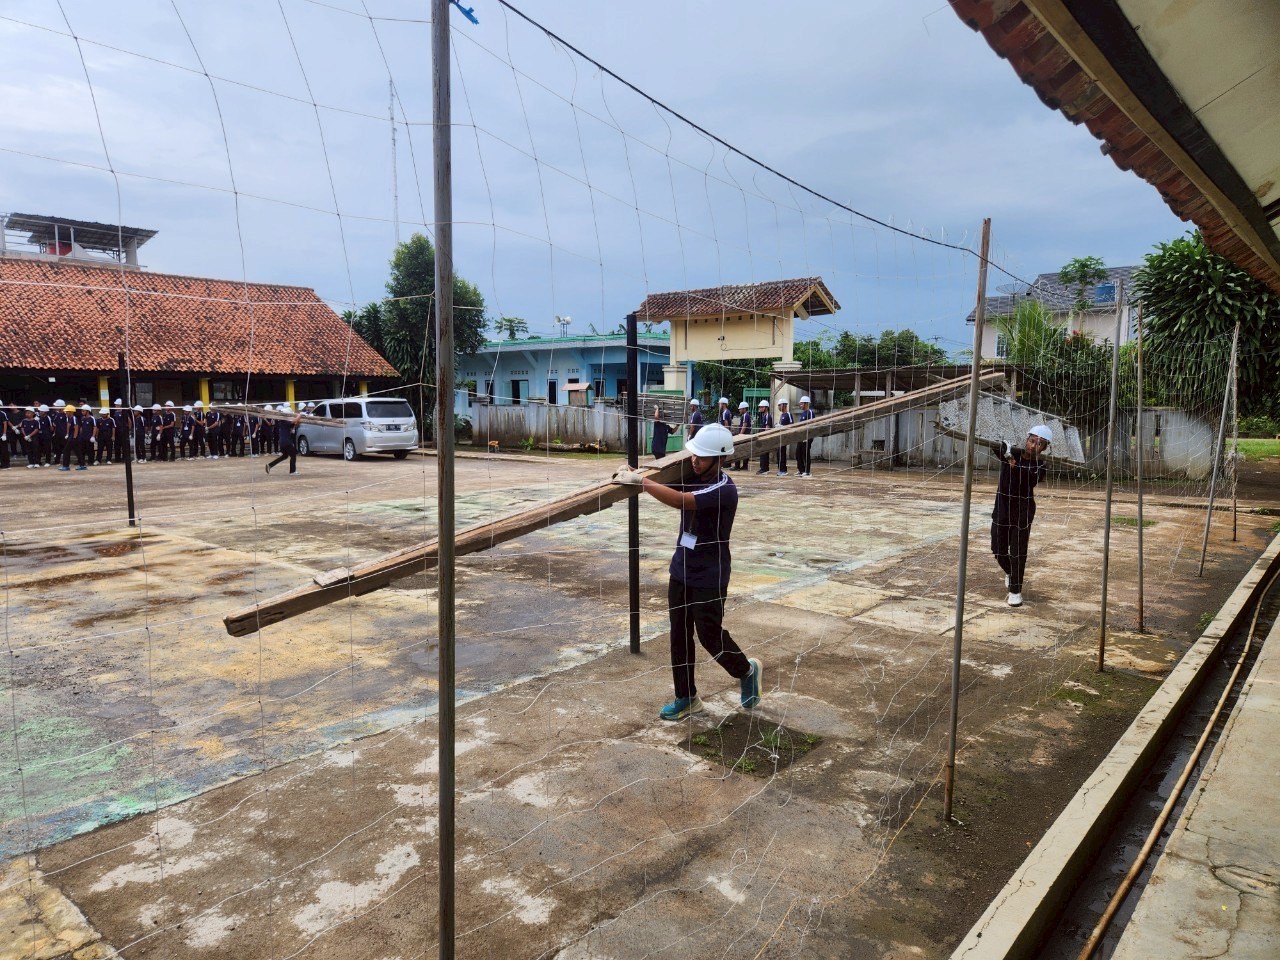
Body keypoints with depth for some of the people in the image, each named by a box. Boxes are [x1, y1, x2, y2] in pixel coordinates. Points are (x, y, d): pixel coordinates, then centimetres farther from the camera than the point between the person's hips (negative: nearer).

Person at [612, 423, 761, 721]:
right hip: (681, 570, 7)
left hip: (709, 578, -7)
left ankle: (747, 670, 34)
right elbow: (664, 484, 7)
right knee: (679, 635, 11)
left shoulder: (724, 490, -24)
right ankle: (686, 698, 25)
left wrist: (639, 480, -33)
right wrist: (634, 475, -12)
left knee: (710, 635, 5)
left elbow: (680, 500, -35)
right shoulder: (692, 478, 1)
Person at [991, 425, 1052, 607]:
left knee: (1018, 551, -3)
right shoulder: (1009, 453, -6)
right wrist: (1007, 448, -50)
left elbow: (1031, 481, -25)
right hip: (1002, 507, 2)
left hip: (1023, 510, -2)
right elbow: (995, 447, -27)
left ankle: (1015, 590, 10)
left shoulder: (1039, 466, -6)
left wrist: (1016, 467, -41)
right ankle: (1009, 572, 43)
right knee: (998, 549, 12)